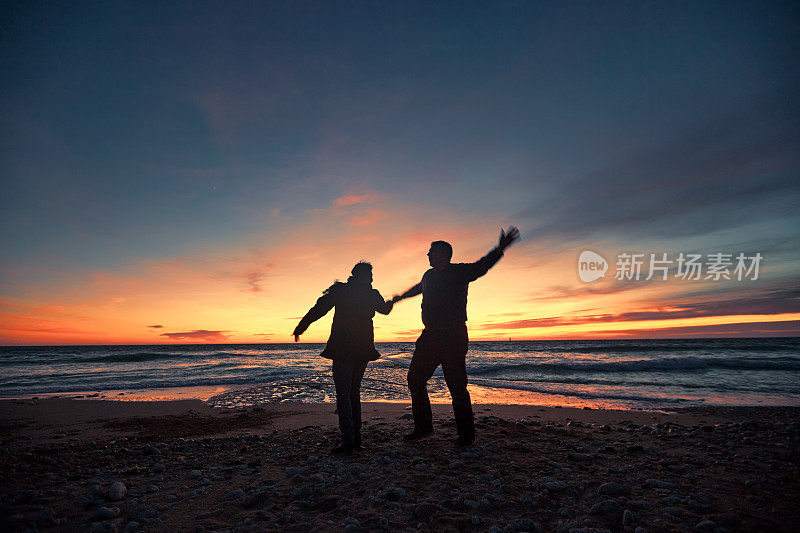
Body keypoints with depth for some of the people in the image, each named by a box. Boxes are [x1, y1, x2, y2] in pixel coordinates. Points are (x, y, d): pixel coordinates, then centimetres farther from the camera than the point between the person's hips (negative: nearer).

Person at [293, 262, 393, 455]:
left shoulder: (340, 290, -3)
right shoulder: (372, 295, 6)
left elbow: (318, 309, -4)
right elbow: (385, 309, 26)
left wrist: (300, 328, 8)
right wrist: (391, 302, 50)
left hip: (342, 349, -4)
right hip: (364, 350, 4)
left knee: (343, 393, -3)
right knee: (354, 391, 16)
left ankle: (348, 440, -8)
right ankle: (356, 435, 18)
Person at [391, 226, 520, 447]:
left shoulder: (459, 271, -4)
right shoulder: (428, 276, 16)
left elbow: (482, 265, -17)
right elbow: (417, 288, 36)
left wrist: (500, 249, -34)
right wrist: (399, 298, 52)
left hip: (453, 337, -7)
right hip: (430, 336, 8)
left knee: (457, 385, -5)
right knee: (415, 379, 8)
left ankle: (466, 433, 11)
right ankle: (423, 426, 23)